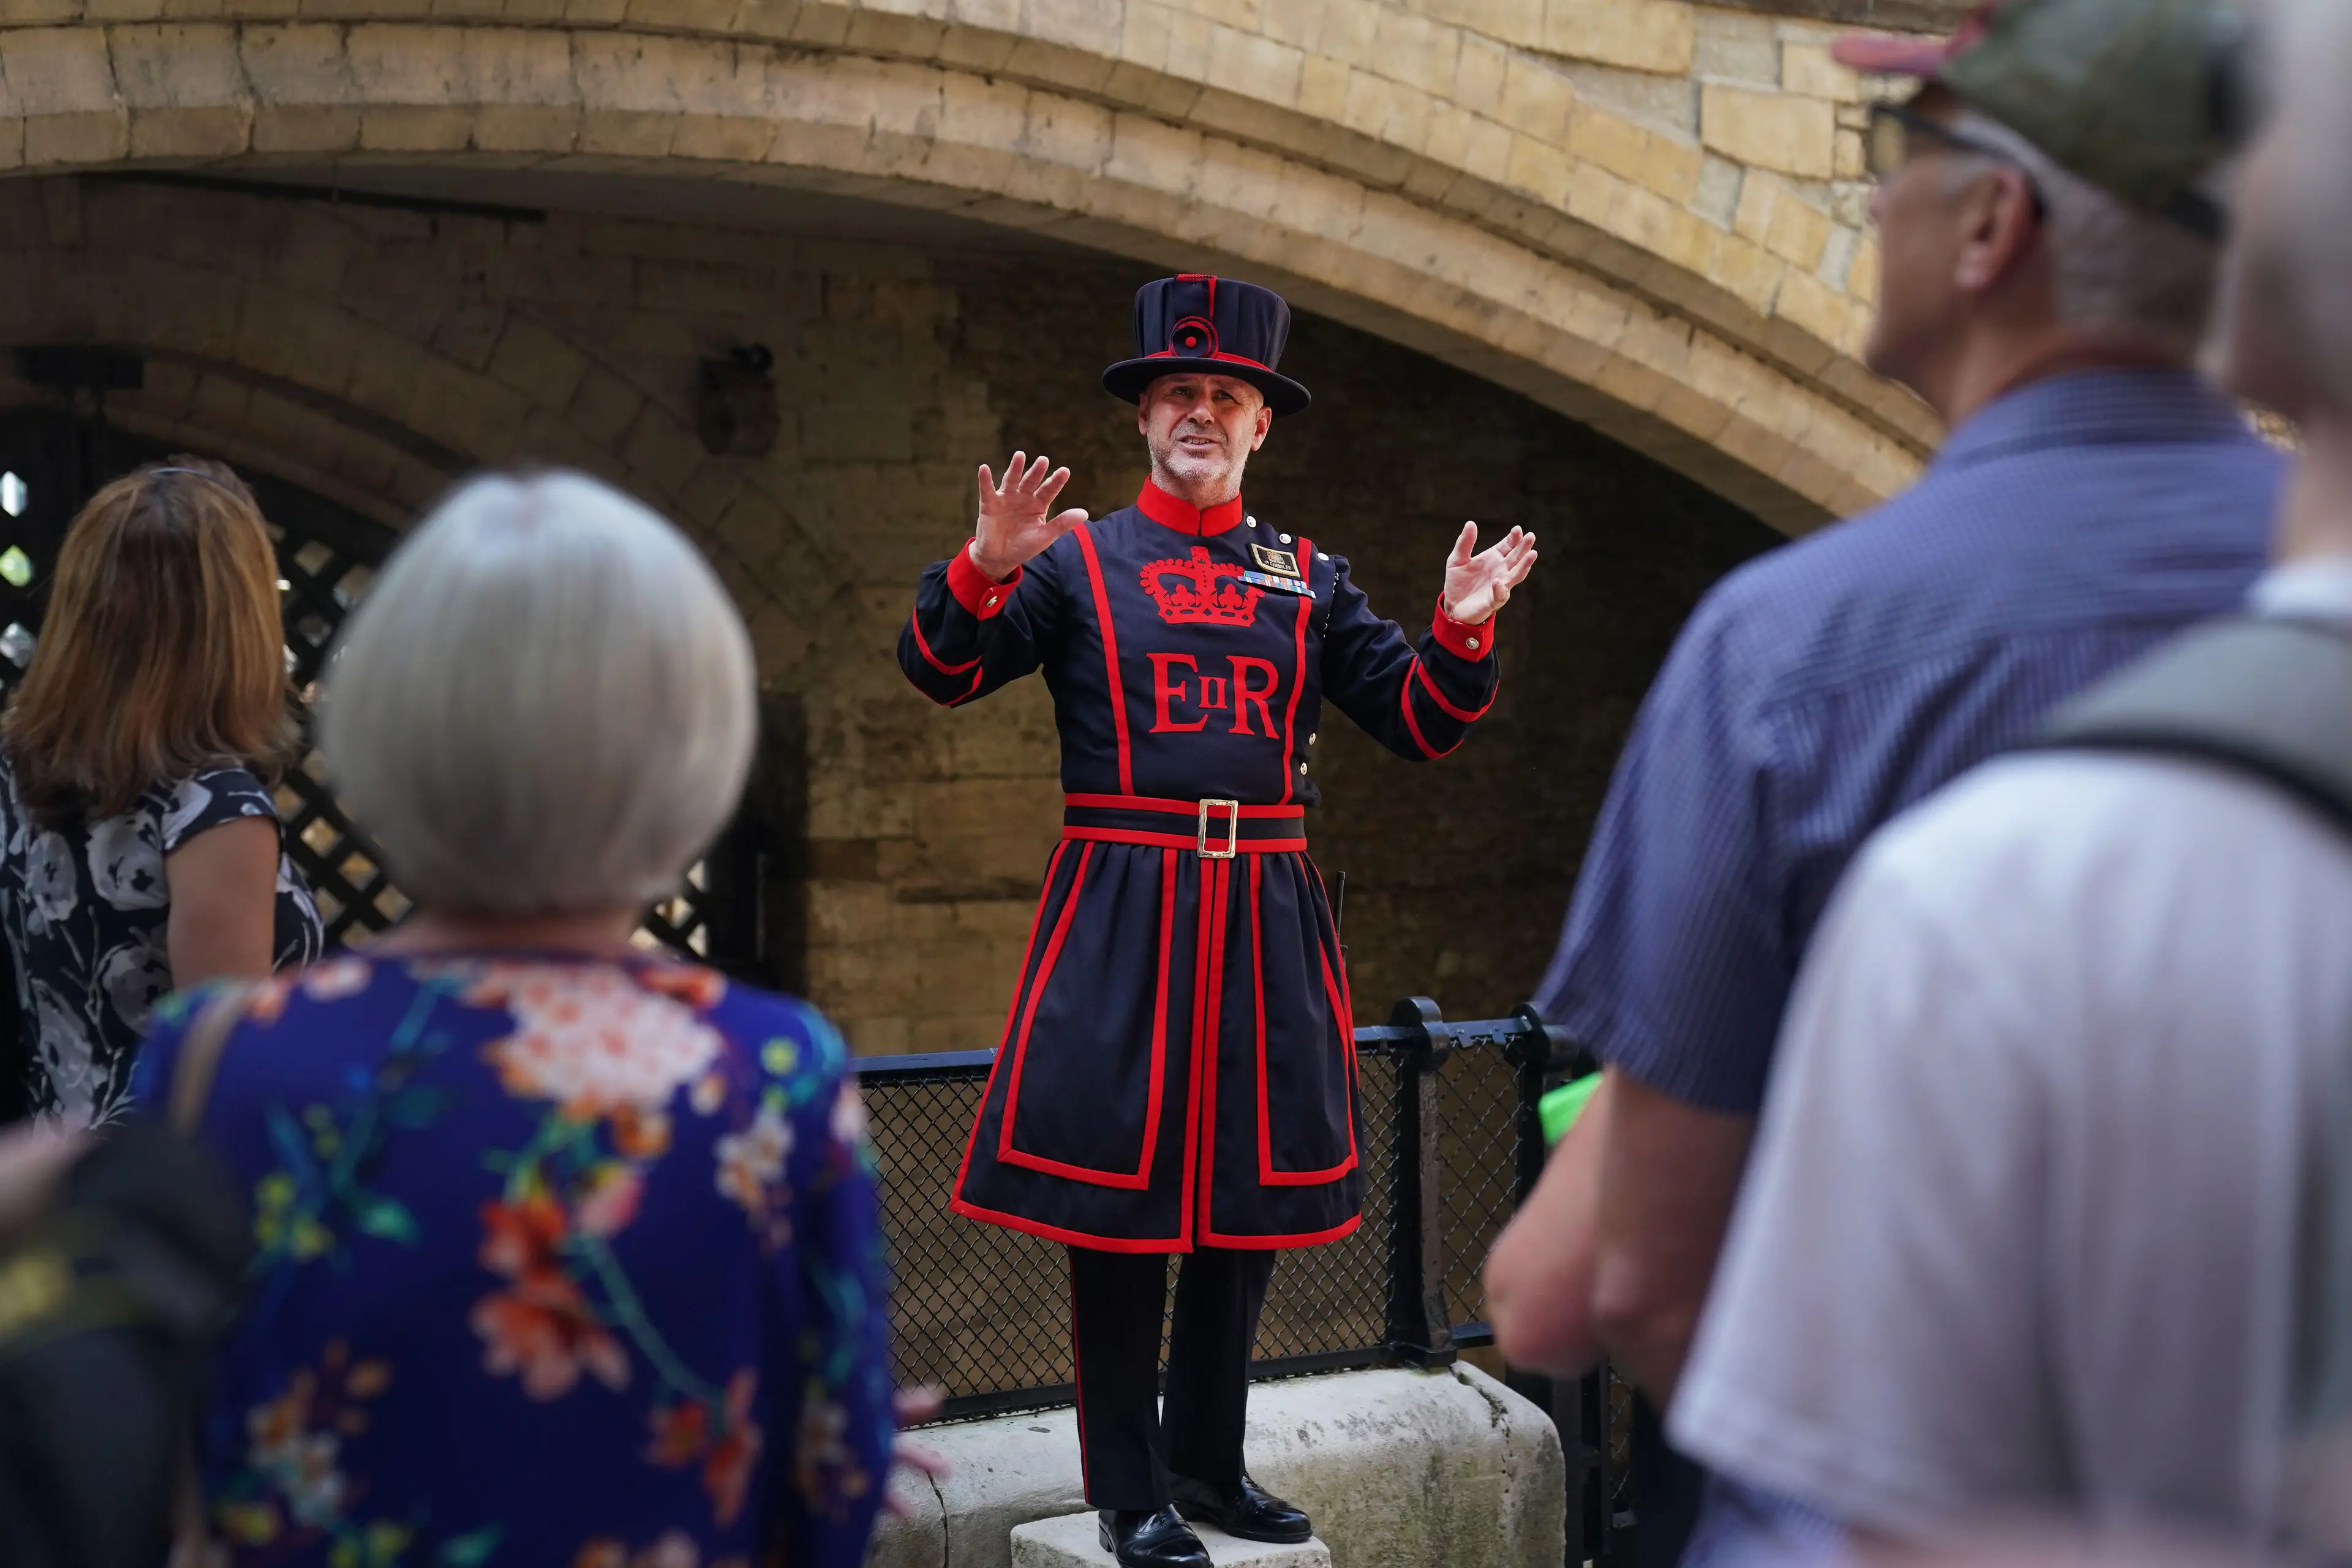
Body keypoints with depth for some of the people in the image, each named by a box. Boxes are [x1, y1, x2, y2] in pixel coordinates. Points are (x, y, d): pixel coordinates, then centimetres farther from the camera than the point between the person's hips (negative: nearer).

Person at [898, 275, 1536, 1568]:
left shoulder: (1310, 580, 13)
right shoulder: (1077, 563, 4)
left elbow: (1420, 722, 10)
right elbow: (942, 671, -7)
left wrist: (1463, 630, -8)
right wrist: (985, 569, -25)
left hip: (1268, 916, 4)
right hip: (1121, 913, -3)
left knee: (1257, 1194, 9)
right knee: (1118, 1201, -1)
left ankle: (1208, 1461, 25)